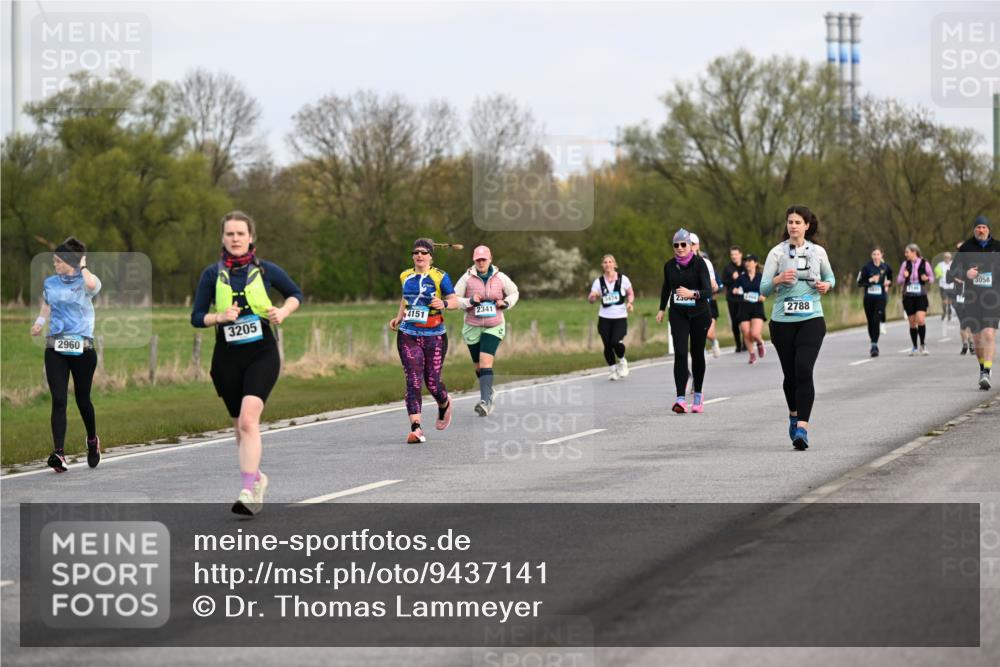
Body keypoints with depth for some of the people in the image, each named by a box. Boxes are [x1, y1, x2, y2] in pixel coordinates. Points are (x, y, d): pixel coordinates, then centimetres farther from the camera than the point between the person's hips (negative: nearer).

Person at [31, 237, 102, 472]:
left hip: (83, 349, -2)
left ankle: (92, 440, 37)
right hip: (55, 349, 2)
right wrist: (39, 322, 12)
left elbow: (92, 285, -29)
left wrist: (83, 266, -12)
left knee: (83, 399, 10)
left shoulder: (86, 282, -3)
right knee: (58, 400, -11)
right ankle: (59, 453, -19)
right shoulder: (50, 283, 11)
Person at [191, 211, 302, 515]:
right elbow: (196, 317, 4)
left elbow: (296, 293, 15)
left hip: (262, 355, -3)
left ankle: (248, 491, -26)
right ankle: (256, 478, 35)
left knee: (248, 419, -21)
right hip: (227, 357, 3)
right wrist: (219, 317, -16)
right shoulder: (212, 274, 2)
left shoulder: (266, 270, 1)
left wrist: (282, 312, -5)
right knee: (240, 426, 12)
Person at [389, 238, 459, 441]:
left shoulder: (440, 277, -4)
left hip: (434, 337, -2)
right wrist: (399, 317, 15)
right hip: (408, 336, 2)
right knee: (413, 382, -10)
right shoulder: (406, 276, 8)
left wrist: (444, 304, -27)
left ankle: (444, 405, 39)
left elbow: (455, 301, -7)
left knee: (432, 382, 2)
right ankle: (416, 428, -15)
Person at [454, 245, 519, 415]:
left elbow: (514, 293, 15)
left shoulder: (500, 278, -2)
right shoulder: (467, 278, -5)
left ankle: (485, 401, -26)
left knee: (486, 362, -19)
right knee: (479, 366, 13)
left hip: (494, 327, -2)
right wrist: (469, 301, -22)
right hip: (472, 328, 2)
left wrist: (505, 303, -5)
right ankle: (489, 392, 40)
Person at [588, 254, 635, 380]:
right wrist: (593, 296, -23)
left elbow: (630, 293, 12)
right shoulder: (598, 281, 1)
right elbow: (591, 299, 1)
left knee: (616, 342, -20)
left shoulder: (623, 279, 0)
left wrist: (630, 302, -8)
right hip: (605, 318, 2)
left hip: (620, 317, -2)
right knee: (607, 345, -2)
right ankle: (612, 370, 19)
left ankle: (622, 361, 11)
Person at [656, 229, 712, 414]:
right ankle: (681, 399, -21)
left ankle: (698, 395, 26)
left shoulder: (699, 263, -12)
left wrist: (692, 293, -39)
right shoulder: (669, 265, 1)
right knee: (680, 353, -12)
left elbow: (708, 290, -21)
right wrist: (662, 309, 25)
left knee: (697, 354, 8)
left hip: (699, 314, -2)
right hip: (678, 314, 2)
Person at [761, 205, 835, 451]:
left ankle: (802, 427, -20)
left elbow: (830, 277, 22)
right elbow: (764, 289, -3)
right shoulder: (777, 253, 1)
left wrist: (826, 285, -1)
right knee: (790, 373, 7)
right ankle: (794, 414, 35)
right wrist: (779, 279, -23)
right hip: (783, 320, 1)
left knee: (804, 370, -16)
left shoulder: (818, 252, 6)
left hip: (811, 319, 0)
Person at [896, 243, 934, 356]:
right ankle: (914, 347, 16)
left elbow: (932, 277, 9)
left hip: (921, 296, -3)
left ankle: (923, 344, -3)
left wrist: (927, 279, -14)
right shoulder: (905, 264, 5)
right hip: (908, 296, 3)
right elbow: (898, 281, 8)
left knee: (921, 319, -17)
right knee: (912, 322, 5)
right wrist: (904, 276, -14)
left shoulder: (924, 263, -2)